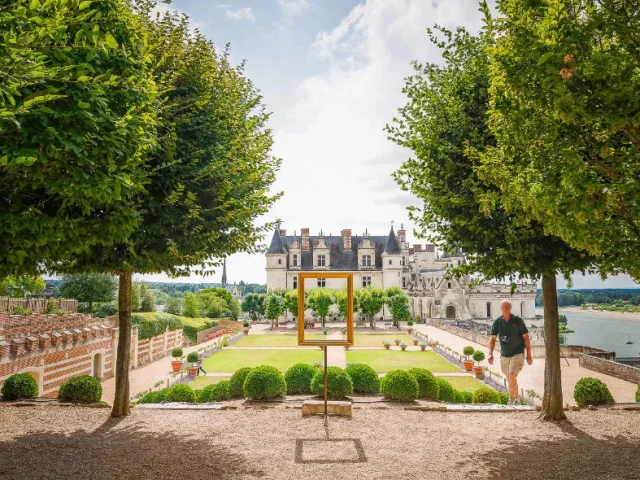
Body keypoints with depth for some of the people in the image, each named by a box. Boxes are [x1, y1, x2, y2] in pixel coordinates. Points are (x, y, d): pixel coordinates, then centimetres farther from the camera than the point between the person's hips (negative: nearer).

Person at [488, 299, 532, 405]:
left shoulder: (518, 320, -7)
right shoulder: (497, 322, -1)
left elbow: (526, 337, -1)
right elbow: (492, 339, 2)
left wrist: (529, 355, -2)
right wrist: (490, 354, -9)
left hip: (518, 354, -3)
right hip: (504, 356, 4)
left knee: (512, 375, -21)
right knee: (510, 379, 13)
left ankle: (512, 400, -8)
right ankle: (515, 400, 31)